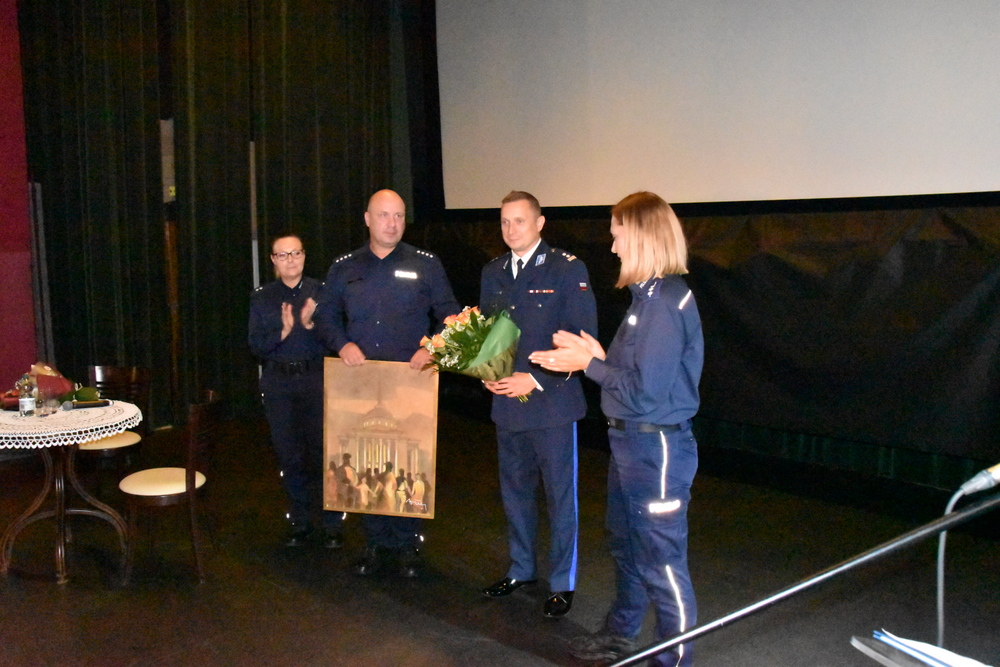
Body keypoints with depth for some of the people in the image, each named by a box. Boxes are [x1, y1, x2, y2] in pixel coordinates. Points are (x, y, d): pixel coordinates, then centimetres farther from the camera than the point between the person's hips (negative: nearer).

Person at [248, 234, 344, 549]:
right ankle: (300, 523, 24)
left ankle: (333, 525, 12)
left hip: (317, 378, -2)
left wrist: (310, 325, -23)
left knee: (324, 450, -2)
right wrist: (283, 331, -17)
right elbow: (256, 346, -1)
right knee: (289, 454, 9)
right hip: (278, 383, 2)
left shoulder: (321, 292, 0)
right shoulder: (261, 298, 6)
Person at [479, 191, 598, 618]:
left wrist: (536, 380, -18)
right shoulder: (492, 273, 11)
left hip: (552, 403, -6)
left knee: (560, 496, 5)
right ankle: (521, 569, 35)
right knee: (514, 491, 17)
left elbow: (583, 338, -12)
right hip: (506, 404, 6)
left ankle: (562, 584, 20)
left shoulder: (567, 270, -8)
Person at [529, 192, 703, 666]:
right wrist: (595, 355, 1)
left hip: (656, 449, -10)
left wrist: (587, 364, -14)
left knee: (662, 561, 3)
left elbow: (643, 392, -24)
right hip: (630, 443, 10)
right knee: (627, 547, 25)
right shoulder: (649, 296, 8)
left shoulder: (667, 302, -22)